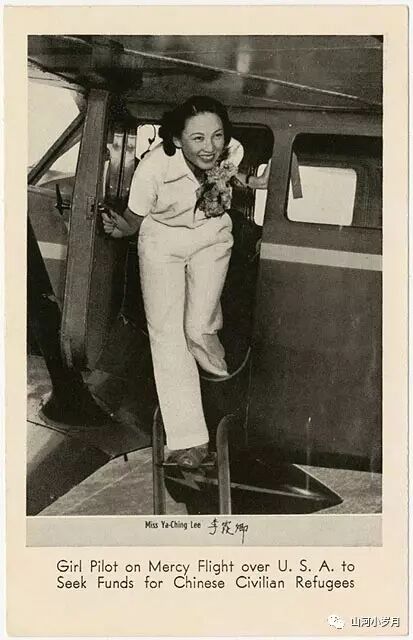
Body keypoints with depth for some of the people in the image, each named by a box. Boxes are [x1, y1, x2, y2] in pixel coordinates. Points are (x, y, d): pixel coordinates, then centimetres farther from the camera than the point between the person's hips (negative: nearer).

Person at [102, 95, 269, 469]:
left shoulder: (233, 151, -20)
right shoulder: (154, 167, -30)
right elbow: (134, 220, -16)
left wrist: (253, 182, -8)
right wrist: (117, 227, -36)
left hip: (213, 234, 2)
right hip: (162, 239, -2)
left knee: (198, 329, -5)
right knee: (166, 330, -9)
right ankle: (188, 438, -5)